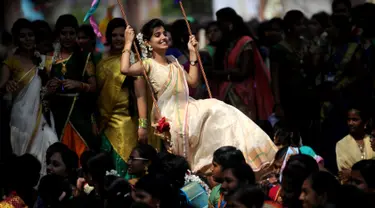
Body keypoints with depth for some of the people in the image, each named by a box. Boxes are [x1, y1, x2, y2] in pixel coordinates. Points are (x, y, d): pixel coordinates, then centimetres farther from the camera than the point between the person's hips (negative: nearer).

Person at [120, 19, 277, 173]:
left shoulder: (173, 61, 18)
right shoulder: (149, 64, -6)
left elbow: (193, 81, 20)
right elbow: (125, 69, -25)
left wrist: (192, 54, 17)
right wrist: (128, 43, -17)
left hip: (187, 107, 7)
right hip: (171, 114, -7)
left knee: (219, 110, -16)